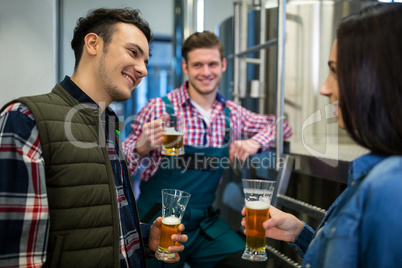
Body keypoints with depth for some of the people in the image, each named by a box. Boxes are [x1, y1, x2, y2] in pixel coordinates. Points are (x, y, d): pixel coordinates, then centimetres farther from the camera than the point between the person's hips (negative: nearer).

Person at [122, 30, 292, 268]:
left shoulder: (233, 114, 2)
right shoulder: (159, 108, -10)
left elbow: (281, 126, 13)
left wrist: (255, 143, -7)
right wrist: (143, 146, -30)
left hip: (206, 223, 3)